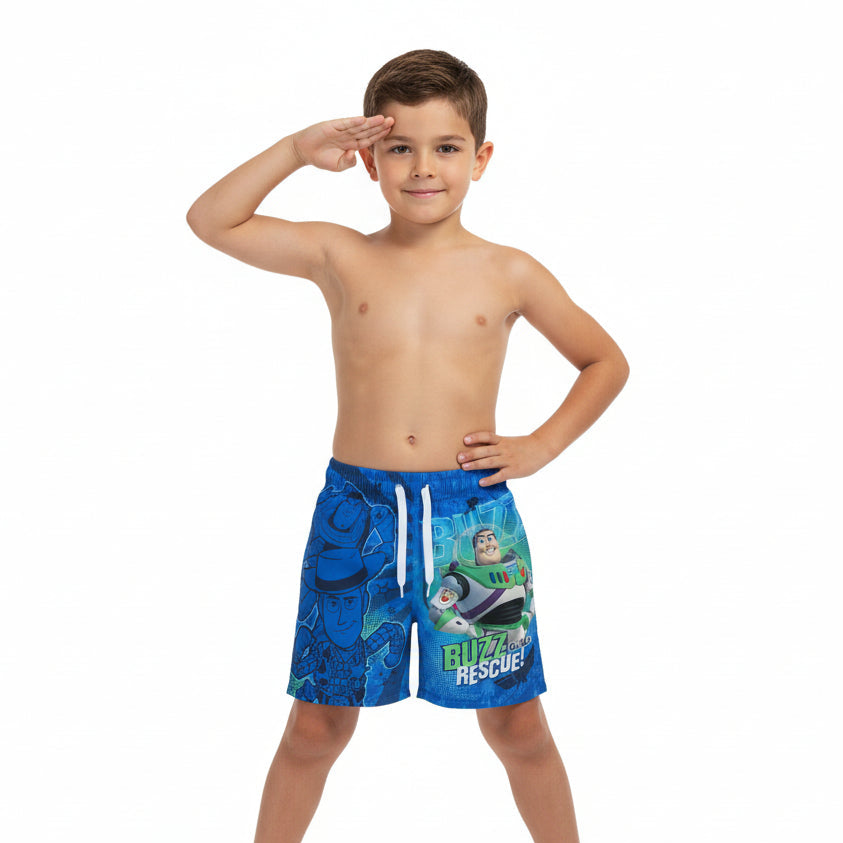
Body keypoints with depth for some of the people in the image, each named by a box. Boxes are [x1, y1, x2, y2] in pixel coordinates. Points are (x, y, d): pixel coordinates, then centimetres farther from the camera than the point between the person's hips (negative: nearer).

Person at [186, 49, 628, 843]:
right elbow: (210, 221, 3)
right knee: (317, 725, 10)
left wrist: (539, 447, 2)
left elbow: (606, 363, 13)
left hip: (472, 515, 0)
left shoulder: (508, 274, 2)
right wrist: (296, 149, -4)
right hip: (356, 510, 0)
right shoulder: (338, 257, 3)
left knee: (516, 726, 11)